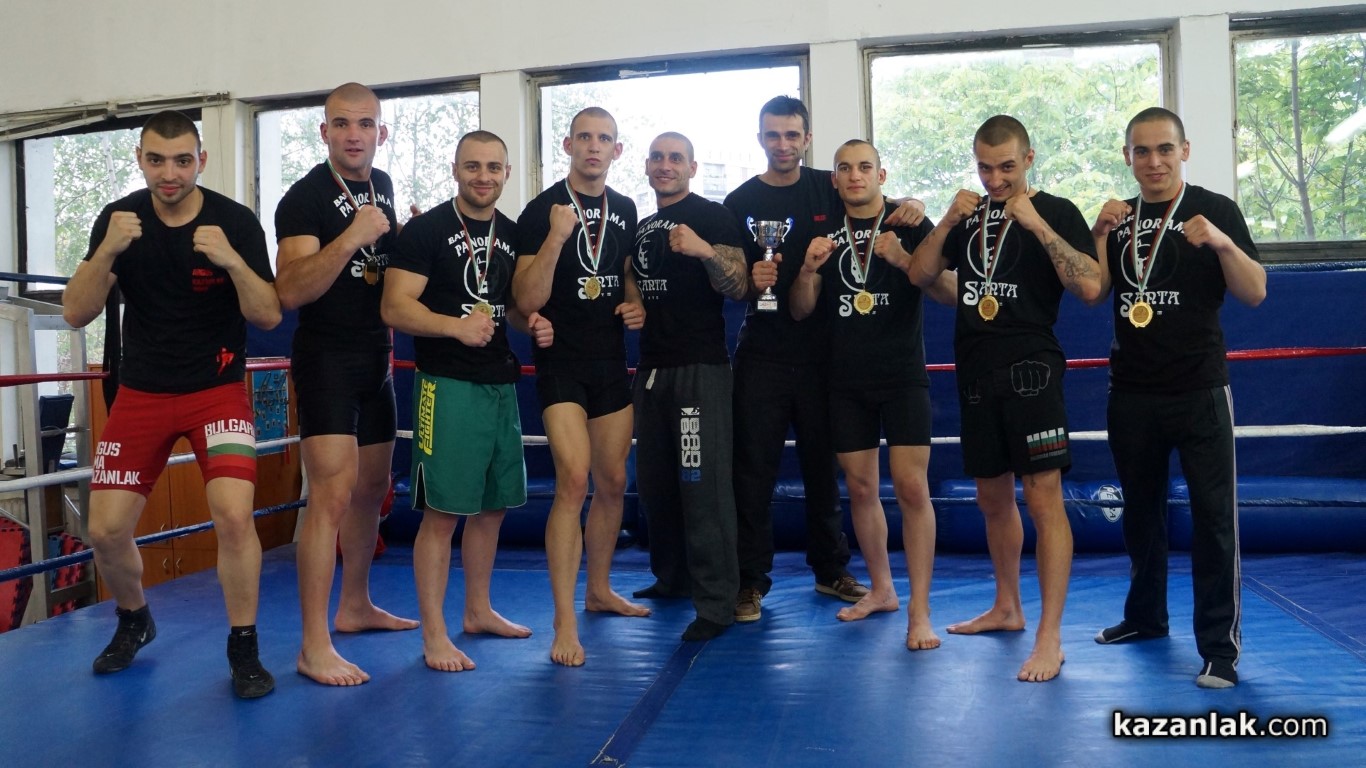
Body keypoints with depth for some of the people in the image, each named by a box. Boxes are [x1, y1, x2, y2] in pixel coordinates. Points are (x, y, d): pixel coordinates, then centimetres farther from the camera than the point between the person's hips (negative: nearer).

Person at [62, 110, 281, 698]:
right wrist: (108, 251, -24)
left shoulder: (236, 221, -9)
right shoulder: (119, 219, -3)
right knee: (105, 530, 1)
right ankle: (133, 620, 32)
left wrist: (232, 260, -29)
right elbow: (75, 313, -6)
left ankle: (244, 650, -2)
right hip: (141, 391, 3)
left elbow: (268, 316, -11)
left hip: (218, 388, -2)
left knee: (233, 516, -20)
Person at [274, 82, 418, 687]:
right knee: (332, 494, -16)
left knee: (372, 487, 15)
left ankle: (355, 606, 31)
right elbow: (290, 291, -25)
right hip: (327, 360, -8)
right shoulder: (306, 197, -13)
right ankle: (314, 647, -12)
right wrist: (352, 237, -33)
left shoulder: (381, 185, 10)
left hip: (376, 358, 8)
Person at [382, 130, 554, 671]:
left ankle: (479, 611, 31)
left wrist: (531, 324, 3)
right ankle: (434, 636, 4)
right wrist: (456, 325, -28)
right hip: (447, 385, -7)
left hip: (501, 383, 7)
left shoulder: (511, 233, 13)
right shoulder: (426, 230, -7)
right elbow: (395, 308, -14)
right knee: (442, 511, -6)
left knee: (493, 505, 14)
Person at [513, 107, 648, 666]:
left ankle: (599, 590, 32)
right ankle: (565, 623, -13)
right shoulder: (541, 211, -8)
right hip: (561, 363, -6)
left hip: (611, 362, 6)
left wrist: (635, 307, 3)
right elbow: (527, 300, -16)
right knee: (573, 480, -18)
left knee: (612, 482, 12)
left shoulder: (624, 210, 9)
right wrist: (556, 236, -26)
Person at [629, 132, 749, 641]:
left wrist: (705, 250, -28)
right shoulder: (642, 226, 18)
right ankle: (671, 579, 29)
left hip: (700, 367, -7)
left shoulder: (712, 216, -3)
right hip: (652, 366, 8)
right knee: (654, 481, 13)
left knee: (703, 484, -10)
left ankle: (717, 603, -3)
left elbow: (739, 288, -11)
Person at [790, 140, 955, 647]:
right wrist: (809, 269, -12)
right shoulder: (825, 232, 10)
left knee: (911, 487, -11)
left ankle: (920, 612, -6)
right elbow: (800, 311, 8)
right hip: (846, 381, 4)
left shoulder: (909, 223, 1)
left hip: (903, 376, -3)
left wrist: (904, 259, -23)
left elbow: (950, 293, -7)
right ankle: (881, 589, 26)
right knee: (861, 488, 9)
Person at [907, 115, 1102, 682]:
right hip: (976, 373, 6)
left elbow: (1090, 286, -15)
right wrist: (948, 221, -5)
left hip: (1030, 368, -6)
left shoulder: (1056, 211, -1)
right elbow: (919, 275, 8)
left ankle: (1049, 638, -8)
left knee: (1043, 497, -11)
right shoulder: (969, 215, 14)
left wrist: (1036, 223, -18)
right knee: (993, 498, 15)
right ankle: (1006, 608, 30)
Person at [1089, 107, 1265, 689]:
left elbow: (1255, 294, -8)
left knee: (1213, 516, -5)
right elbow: (1093, 293, 3)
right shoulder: (1118, 218, 9)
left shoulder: (1216, 210, -3)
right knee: (1141, 509, 16)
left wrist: (1223, 243, -25)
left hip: (1199, 390, -4)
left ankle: (1220, 646, 2)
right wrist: (1100, 235, -10)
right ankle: (1145, 615, 32)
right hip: (1131, 392, 4)